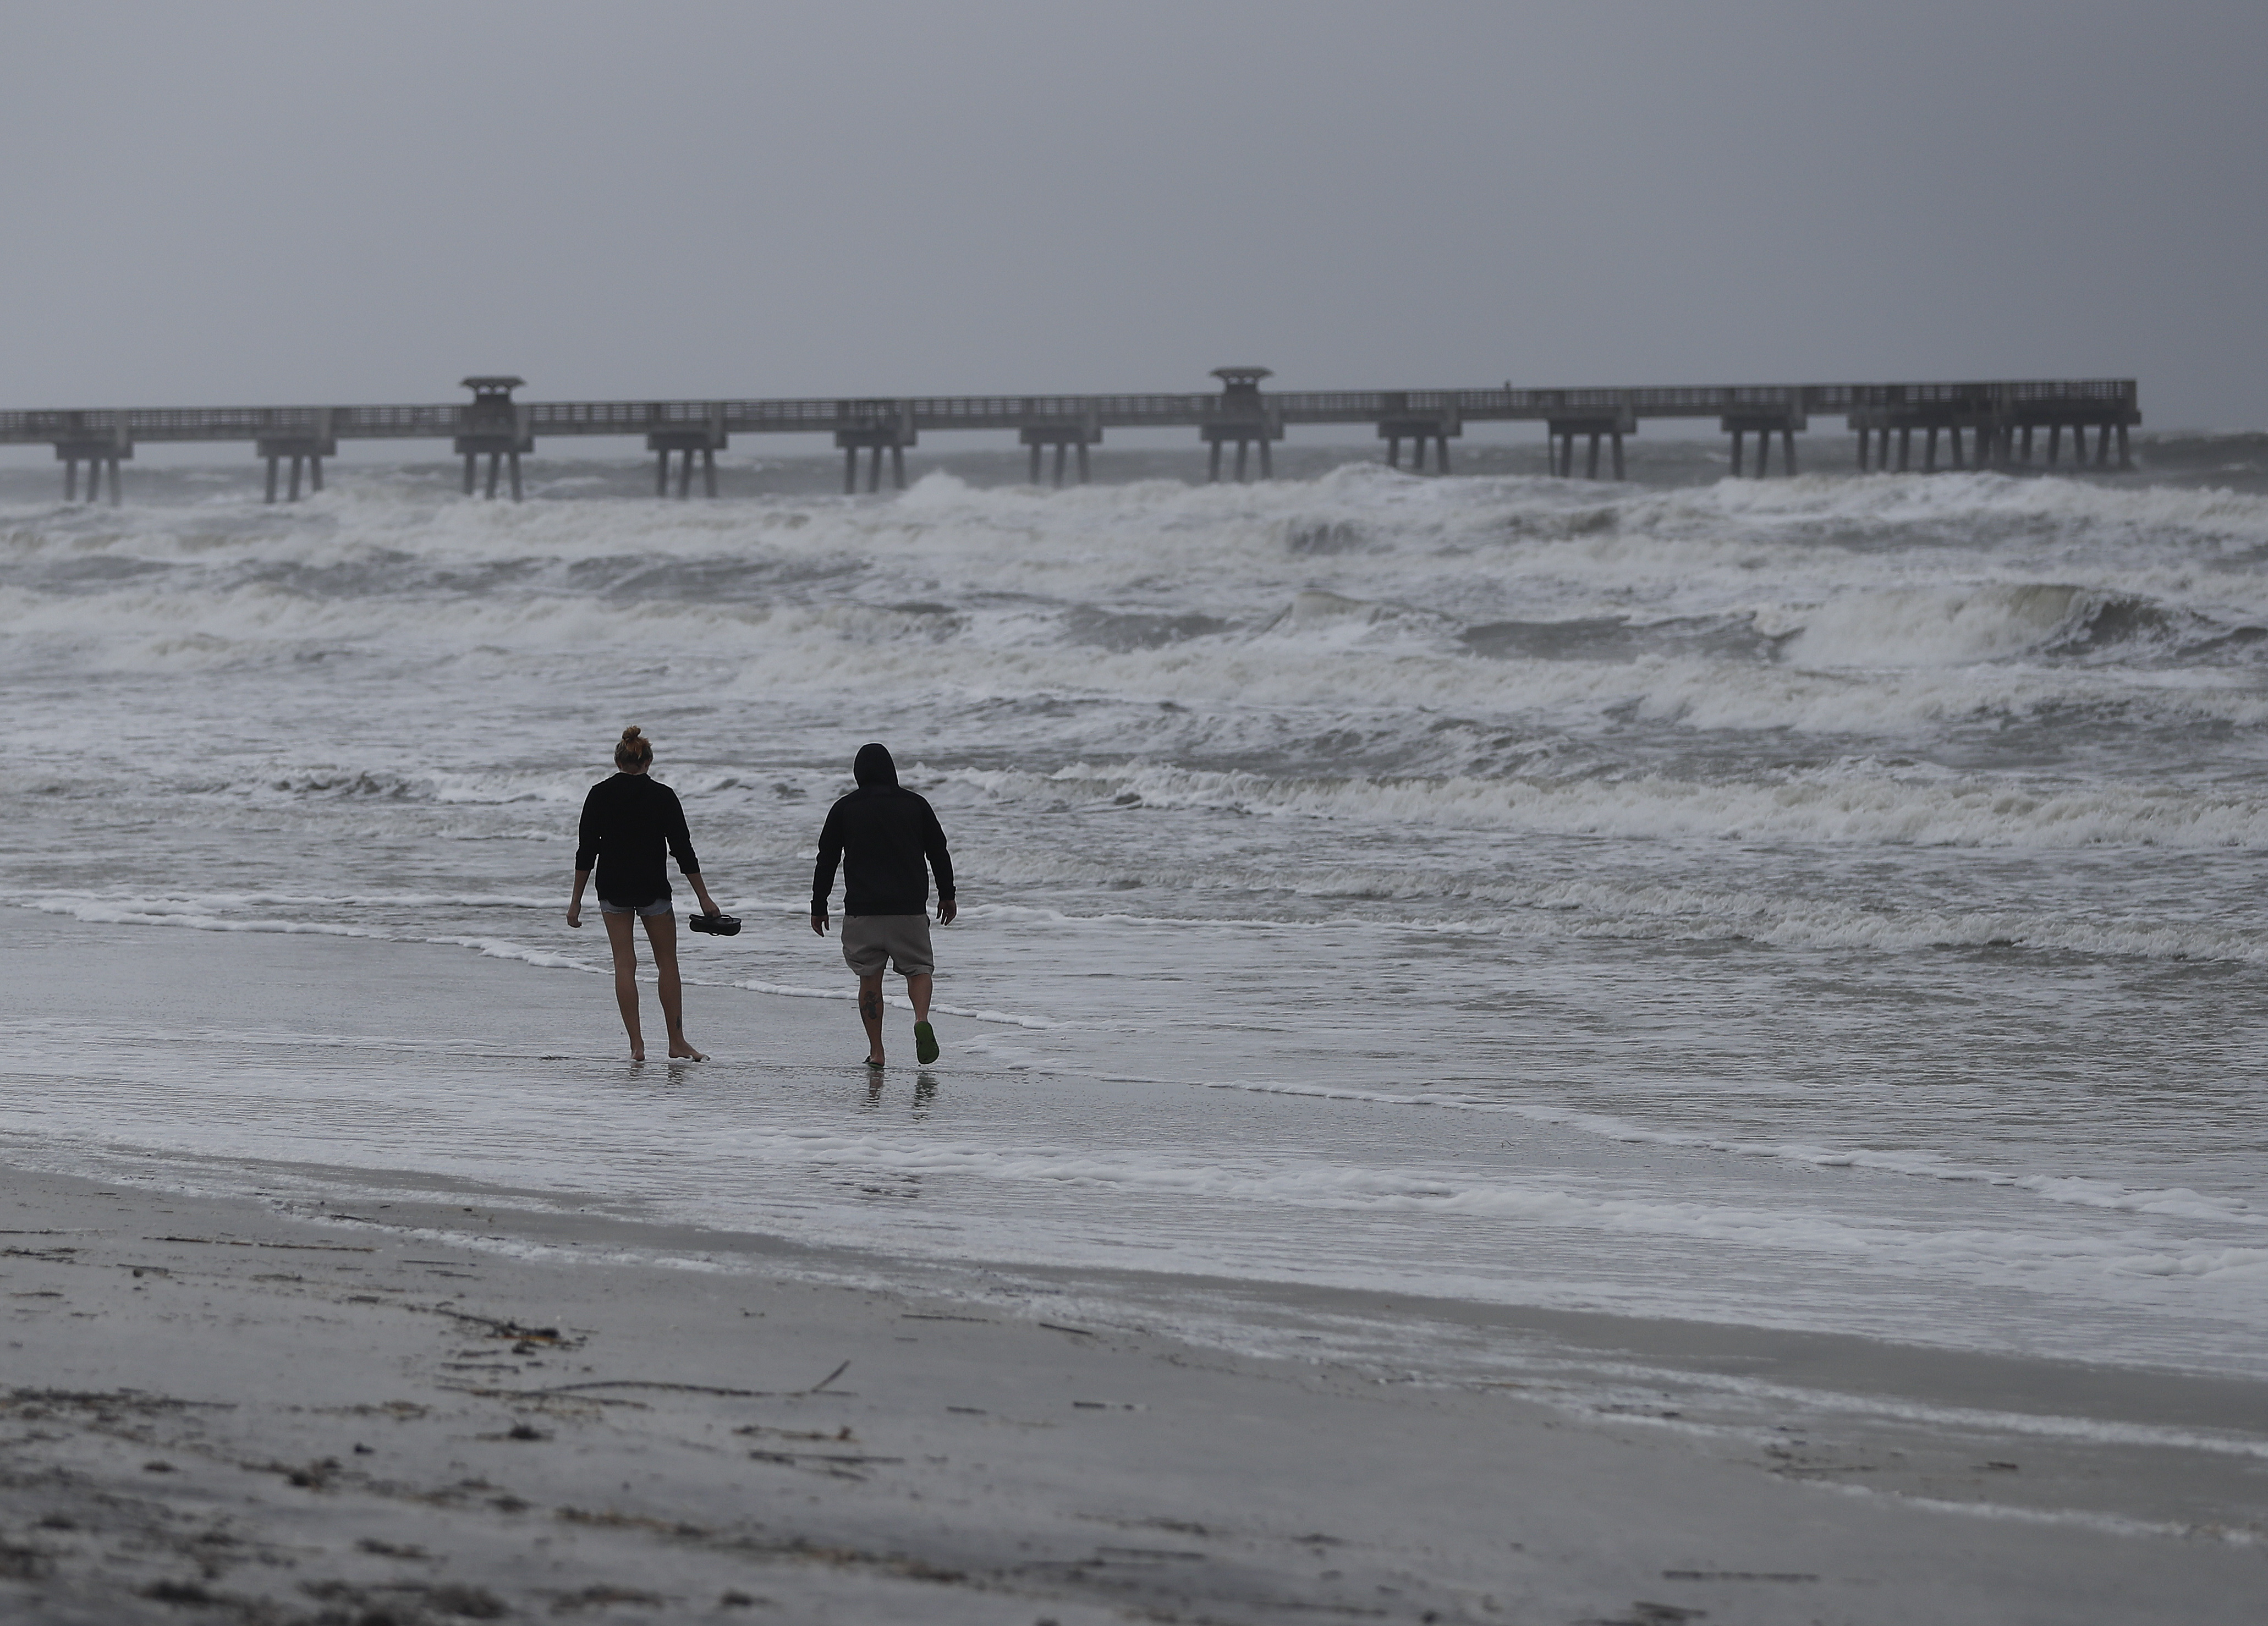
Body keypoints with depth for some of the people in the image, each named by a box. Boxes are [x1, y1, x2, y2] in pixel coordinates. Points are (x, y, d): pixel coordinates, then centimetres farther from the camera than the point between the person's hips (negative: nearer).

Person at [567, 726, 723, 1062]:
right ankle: (677, 1042, 9)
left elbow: (586, 850, -2)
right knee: (667, 962, 9)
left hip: (613, 890, 1)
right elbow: (682, 849, -5)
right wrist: (704, 898, 0)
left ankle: (636, 1043, -2)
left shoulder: (600, 795, -2)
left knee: (624, 963, 5)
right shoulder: (662, 796, -6)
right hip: (653, 889, -1)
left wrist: (576, 900, 4)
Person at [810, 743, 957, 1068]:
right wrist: (946, 895, 24)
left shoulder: (844, 809, 3)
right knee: (919, 968, 10)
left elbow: (826, 861, 5)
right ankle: (922, 1019, -20)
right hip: (910, 907, 0)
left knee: (870, 977, 8)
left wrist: (818, 907, 13)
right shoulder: (915, 804, 6)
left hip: (861, 909, 0)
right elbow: (939, 854, 11)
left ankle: (876, 1050, 2)